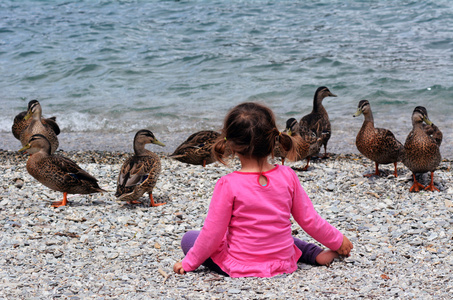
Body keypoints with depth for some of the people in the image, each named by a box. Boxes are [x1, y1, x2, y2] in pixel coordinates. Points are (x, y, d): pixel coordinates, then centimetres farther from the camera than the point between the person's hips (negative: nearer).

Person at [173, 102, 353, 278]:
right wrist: (338, 242, 18)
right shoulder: (287, 177, -8)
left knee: (189, 238, 12)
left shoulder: (228, 185, -18)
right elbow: (309, 220, 1)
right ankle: (316, 254, 14)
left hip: (241, 269, -4)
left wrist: (189, 263, 2)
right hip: (284, 266, 4)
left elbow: (212, 234, -13)